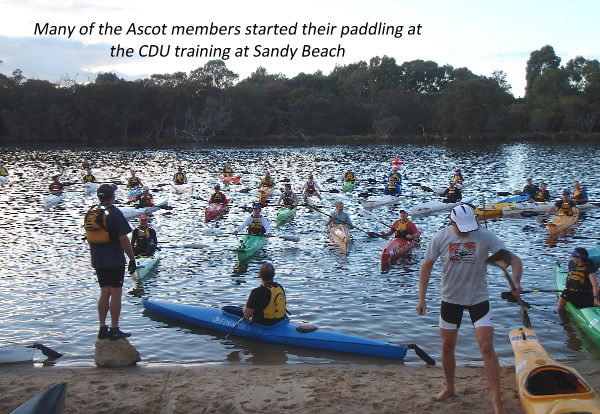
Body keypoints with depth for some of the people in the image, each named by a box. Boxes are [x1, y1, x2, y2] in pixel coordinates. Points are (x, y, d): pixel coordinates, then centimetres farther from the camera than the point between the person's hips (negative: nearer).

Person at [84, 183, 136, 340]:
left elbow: (89, 238, 15)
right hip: (115, 260, -7)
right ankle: (114, 330, 3)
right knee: (116, 294, 0)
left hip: (98, 261, 7)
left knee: (104, 293, 13)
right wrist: (132, 259, -8)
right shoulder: (114, 213, -14)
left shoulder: (90, 212, 8)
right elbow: (124, 240, -16)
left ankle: (102, 329, 17)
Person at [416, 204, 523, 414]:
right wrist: (422, 298, -4)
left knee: (487, 348, -9)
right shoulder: (440, 237, -10)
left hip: (478, 299, -2)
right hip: (450, 299, 2)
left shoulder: (485, 236, -15)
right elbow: (427, 266, 0)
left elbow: (514, 259, -17)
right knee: (447, 347, 14)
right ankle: (449, 387, 36)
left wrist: (515, 282, -36)